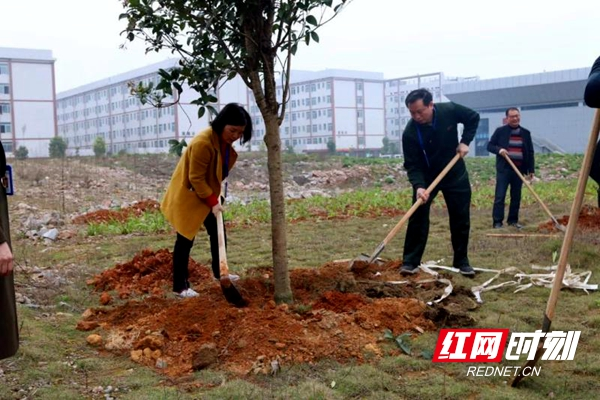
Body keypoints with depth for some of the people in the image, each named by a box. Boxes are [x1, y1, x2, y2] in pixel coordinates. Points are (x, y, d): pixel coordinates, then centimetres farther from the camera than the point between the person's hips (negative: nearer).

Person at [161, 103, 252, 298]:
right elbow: (196, 178, -26)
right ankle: (180, 286, 6)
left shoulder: (225, 141, -2)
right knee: (185, 240, -3)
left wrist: (214, 198, 6)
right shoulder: (203, 143, -31)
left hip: (208, 195, 9)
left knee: (218, 234, 16)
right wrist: (213, 201, -23)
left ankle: (219, 272, 34)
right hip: (187, 196, -9)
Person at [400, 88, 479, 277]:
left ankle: (461, 261, 17)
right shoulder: (410, 133, -25)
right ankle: (410, 261, -2)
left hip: (456, 174, 2)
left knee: (461, 219, 5)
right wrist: (418, 186, -39)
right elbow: (412, 165, -24)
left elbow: (473, 118, -1)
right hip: (426, 177, -2)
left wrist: (465, 141, -12)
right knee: (418, 217, -10)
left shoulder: (450, 110, -21)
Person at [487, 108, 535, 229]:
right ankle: (497, 222, -3)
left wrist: (531, 170, 7)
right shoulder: (500, 131, 1)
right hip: (504, 168, -3)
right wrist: (499, 149, -18)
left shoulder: (526, 133, 10)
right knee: (500, 196, -6)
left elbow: (530, 152, 12)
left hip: (519, 169, 4)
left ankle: (513, 220, 17)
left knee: (516, 197, 8)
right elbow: (490, 145, 3)